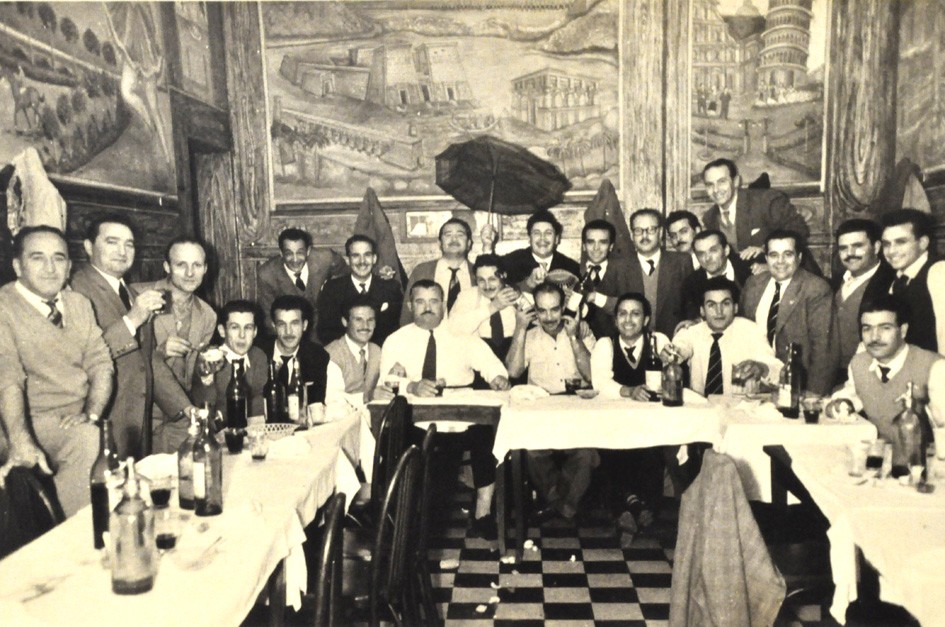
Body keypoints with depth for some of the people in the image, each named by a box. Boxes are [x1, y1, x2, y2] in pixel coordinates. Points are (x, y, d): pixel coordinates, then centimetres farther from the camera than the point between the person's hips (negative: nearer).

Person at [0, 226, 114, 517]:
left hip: (78, 420, 5)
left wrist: (92, 413, -12)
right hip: (33, 420, -5)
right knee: (88, 439, -30)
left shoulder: (79, 304, 13)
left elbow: (100, 362, 6)